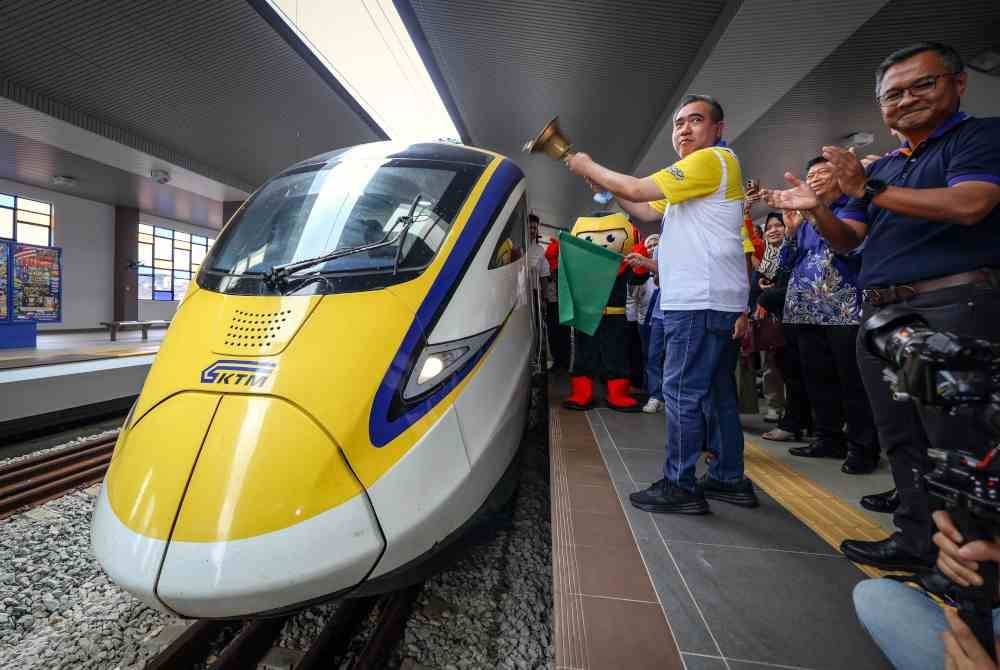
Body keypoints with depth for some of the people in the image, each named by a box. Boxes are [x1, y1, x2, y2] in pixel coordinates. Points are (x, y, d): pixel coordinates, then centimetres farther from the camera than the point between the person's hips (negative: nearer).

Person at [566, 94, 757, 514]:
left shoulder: (714, 160, -5)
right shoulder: (691, 175, 26)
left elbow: (637, 189, -11)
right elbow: (649, 212, 27)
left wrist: (589, 168, 3)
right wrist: (602, 186, 19)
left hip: (700, 301, -10)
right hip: (712, 302, 10)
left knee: (682, 392, -8)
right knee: (717, 392, 12)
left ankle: (679, 486, 1)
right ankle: (729, 478, 22)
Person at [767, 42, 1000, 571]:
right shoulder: (879, 168, 22)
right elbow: (847, 240, 14)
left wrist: (869, 191, -13)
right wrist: (817, 210, -5)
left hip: (953, 307, -7)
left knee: (956, 442, -6)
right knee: (902, 440, 10)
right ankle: (918, 540, 20)